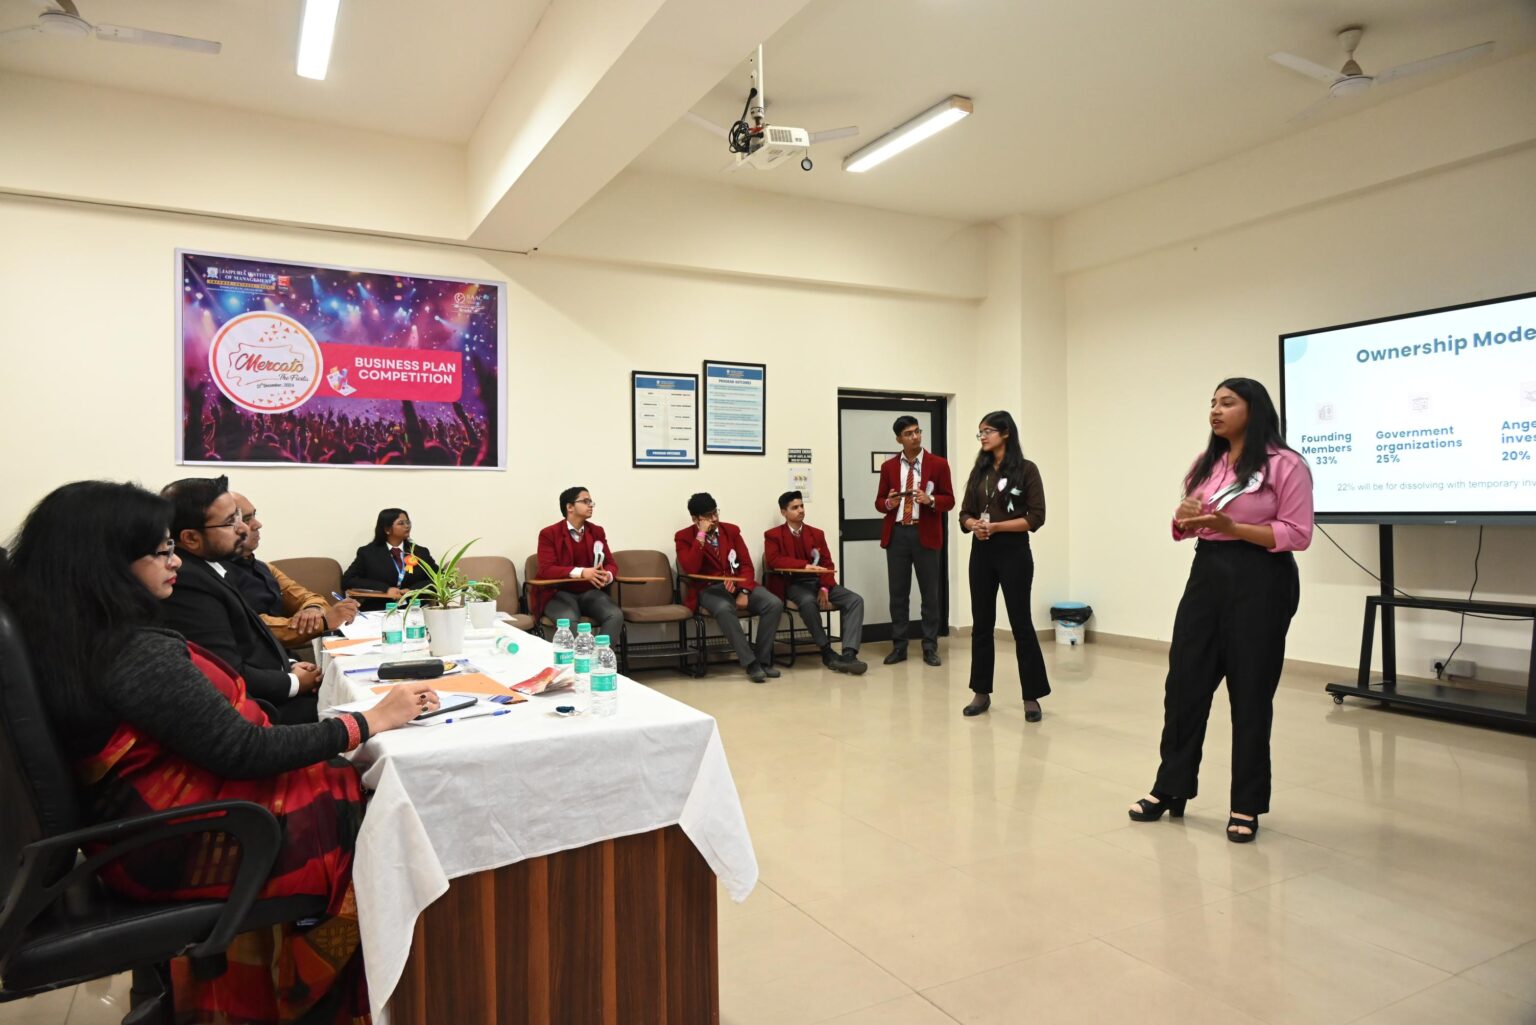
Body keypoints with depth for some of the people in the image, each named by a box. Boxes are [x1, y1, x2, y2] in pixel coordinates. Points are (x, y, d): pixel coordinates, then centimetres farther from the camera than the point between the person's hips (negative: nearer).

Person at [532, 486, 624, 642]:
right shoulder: (549, 534, -4)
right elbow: (546, 570, -15)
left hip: (590, 592, 4)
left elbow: (611, 564, 9)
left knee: (616, 615, -25)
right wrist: (582, 572, -30)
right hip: (559, 593, -4)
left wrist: (607, 575, -19)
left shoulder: (597, 531, 11)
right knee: (568, 620, -36)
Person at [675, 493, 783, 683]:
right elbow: (690, 570, -17)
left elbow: (746, 564, 6)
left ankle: (764, 660, -10)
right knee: (724, 609, -39)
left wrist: (744, 592, -11)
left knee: (774, 604, -21)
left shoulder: (731, 530, 10)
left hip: (738, 585, 4)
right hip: (709, 589, -4)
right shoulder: (684, 537, -1)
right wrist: (701, 536, -18)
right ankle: (751, 663, -29)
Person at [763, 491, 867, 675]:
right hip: (794, 584, -4)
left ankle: (848, 654, -32)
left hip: (818, 582, 4)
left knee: (855, 600, -21)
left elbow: (827, 563, 9)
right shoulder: (773, 535, 7)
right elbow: (773, 560, -11)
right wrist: (806, 565, -22)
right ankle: (827, 652, -23)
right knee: (808, 602, -39)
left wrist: (825, 588, -11)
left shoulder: (816, 534, 19)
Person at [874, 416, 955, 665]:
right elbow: (879, 502, 10)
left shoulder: (938, 464, 1)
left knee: (929, 593, 4)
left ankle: (930, 648, 13)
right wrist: (889, 503, -13)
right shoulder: (888, 466, 7)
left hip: (925, 534, -2)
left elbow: (949, 500, 1)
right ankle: (899, 646, 14)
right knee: (898, 593, 5)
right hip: (896, 534, 2)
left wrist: (930, 500, -19)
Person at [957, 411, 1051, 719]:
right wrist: (974, 525, -12)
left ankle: (1031, 696, 10)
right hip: (981, 552, 5)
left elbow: (1036, 518, -10)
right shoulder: (979, 471, 10)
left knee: (1021, 623, 0)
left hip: (1014, 553, -5)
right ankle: (981, 692, 18)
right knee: (981, 623, 8)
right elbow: (965, 514, 10)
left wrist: (996, 526, -18)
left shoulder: (1026, 469, -4)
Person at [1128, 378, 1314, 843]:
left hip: (1259, 582, -6)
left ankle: (1246, 806, 17)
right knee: (1184, 682, 6)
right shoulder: (1205, 464, 13)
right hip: (1207, 575, 6)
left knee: (1250, 692, 3)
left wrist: (1232, 526, -21)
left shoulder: (1285, 465, -7)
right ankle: (1170, 788, 20)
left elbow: (1298, 535, -12)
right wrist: (1183, 521, -6)